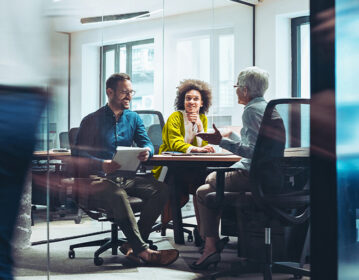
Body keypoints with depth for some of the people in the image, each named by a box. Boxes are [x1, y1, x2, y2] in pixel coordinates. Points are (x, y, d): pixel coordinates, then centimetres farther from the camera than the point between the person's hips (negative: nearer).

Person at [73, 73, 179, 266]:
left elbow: (147, 143, 8)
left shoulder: (133, 118, 16)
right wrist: (102, 164, -28)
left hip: (126, 177, 5)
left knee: (160, 189, -21)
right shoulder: (92, 121, 0)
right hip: (98, 178, -5)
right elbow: (79, 154, -8)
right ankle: (143, 251, -37)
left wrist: (147, 151, -20)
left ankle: (133, 245, -22)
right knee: (118, 194, -38)